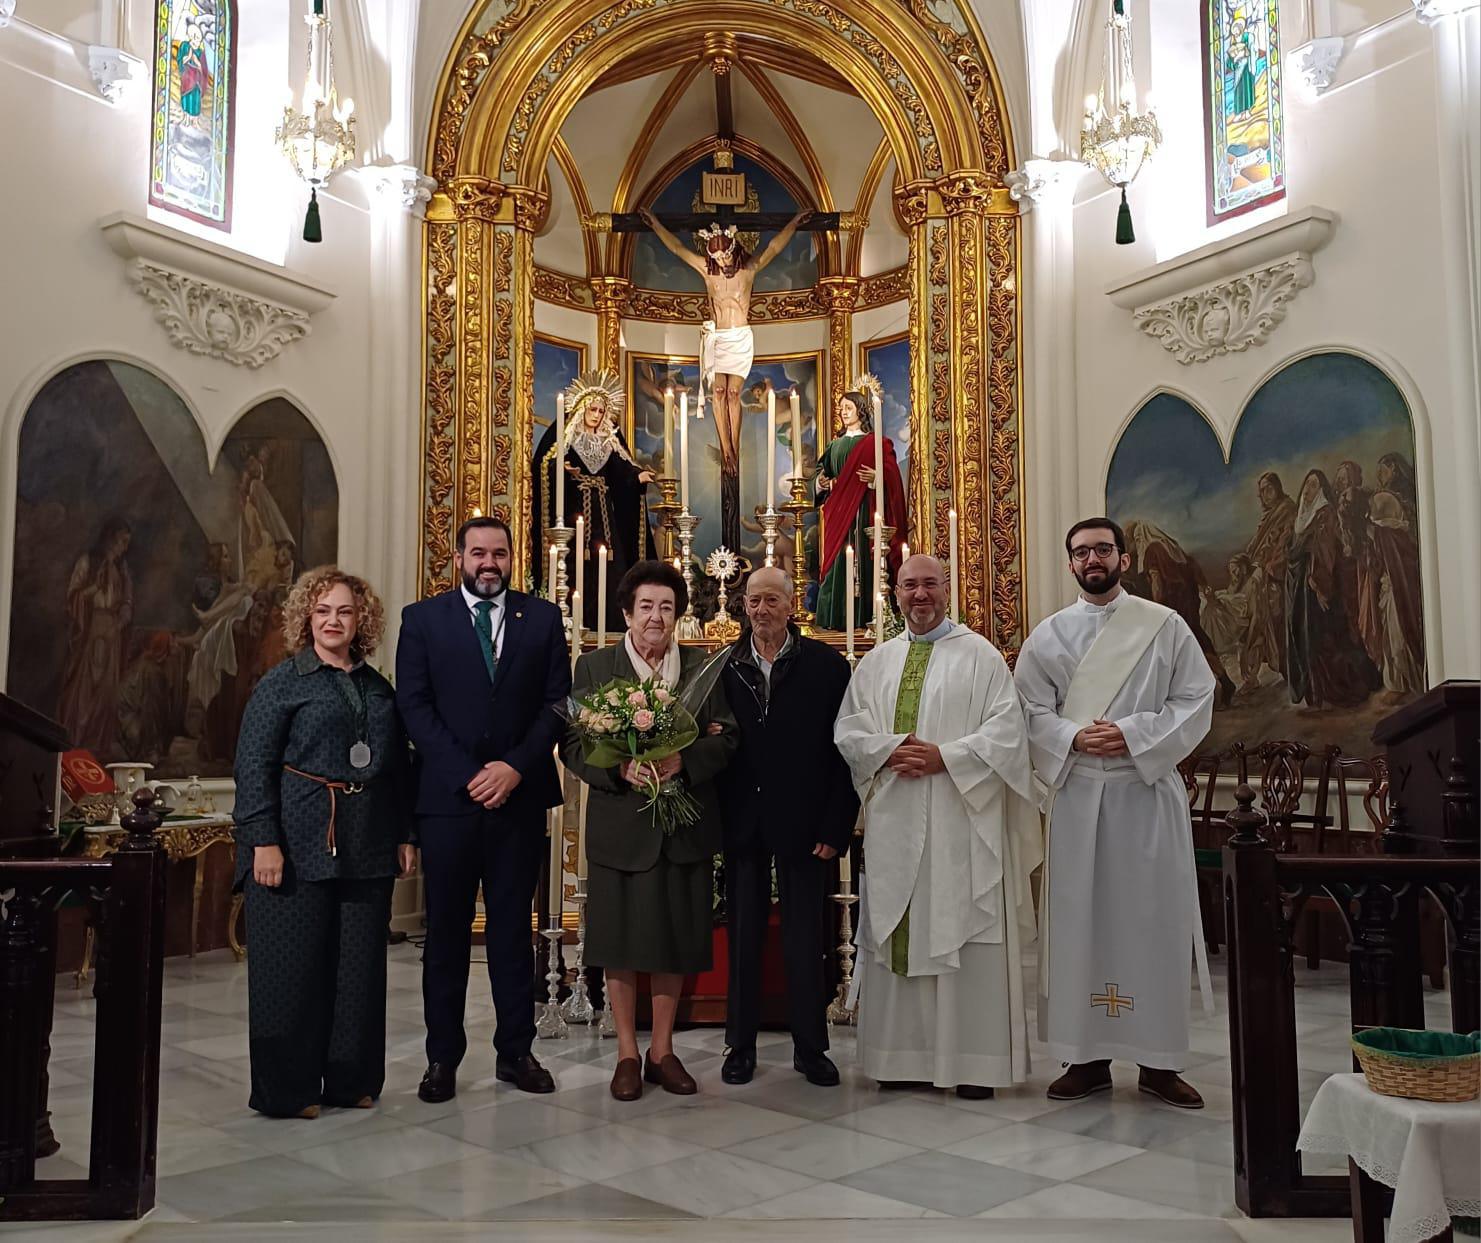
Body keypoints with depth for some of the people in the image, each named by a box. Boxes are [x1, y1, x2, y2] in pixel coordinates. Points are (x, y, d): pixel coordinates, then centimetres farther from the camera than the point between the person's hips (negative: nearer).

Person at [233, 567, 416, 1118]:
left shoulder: (379, 688, 14)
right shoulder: (283, 681, 0)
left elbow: (397, 767, 17)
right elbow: (253, 766, -6)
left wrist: (405, 836, 12)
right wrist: (264, 841, -14)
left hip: (366, 848, 5)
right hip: (298, 845, -4)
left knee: (360, 965, 8)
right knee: (293, 965, 1)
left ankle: (352, 1079, 20)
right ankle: (286, 1088, 13)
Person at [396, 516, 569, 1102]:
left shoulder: (542, 617, 7)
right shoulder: (422, 619, 4)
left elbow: (557, 702, 3)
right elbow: (414, 706, -3)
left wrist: (515, 767, -10)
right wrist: (465, 775, -12)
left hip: (521, 797, 1)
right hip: (447, 796, -1)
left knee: (513, 928, 9)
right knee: (446, 932, 7)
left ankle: (515, 1050, 18)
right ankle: (443, 1057, 16)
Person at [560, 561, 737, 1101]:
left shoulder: (703, 668, 7)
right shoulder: (593, 666, 2)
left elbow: (726, 738, 1)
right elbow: (572, 744, -3)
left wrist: (684, 760, -18)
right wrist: (620, 769, -20)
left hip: (686, 827, 2)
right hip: (621, 826, -2)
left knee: (675, 942, 9)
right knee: (621, 942, 6)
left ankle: (662, 1050, 25)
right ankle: (627, 1053, 21)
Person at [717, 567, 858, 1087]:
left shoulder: (826, 666, -2)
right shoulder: (725, 669, 4)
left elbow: (844, 752, -4)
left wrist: (836, 828, -8)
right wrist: (718, 819, -8)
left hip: (804, 825, -2)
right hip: (743, 825, 2)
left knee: (807, 941, 6)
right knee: (743, 937, 10)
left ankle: (810, 1047, 21)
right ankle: (741, 1044, 23)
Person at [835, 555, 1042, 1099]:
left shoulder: (981, 656, 2)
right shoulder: (876, 662, 14)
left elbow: (1007, 729, -6)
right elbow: (847, 730, 10)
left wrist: (944, 757, -15)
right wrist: (889, 750, -9)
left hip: (961, 819, -4)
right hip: (894, 821, 4)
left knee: (965, 935, -2)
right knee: (897, 932, 6)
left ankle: (975, 1059, 7)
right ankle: (902, 1053, 15)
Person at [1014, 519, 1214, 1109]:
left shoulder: (1165, 626, 5)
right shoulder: (1049, 634, 9)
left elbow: (1196, 700, -1)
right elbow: (1031, 712, 4)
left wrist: (1133, 735, -14)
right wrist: (1075, 739, -14)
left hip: (1148, 790, -1)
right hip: (1077, 792, 1)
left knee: (1154, 920, 1)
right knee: (1079, 920, 3)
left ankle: (1159, 1060, 13)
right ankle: (1088, 1057, 13)